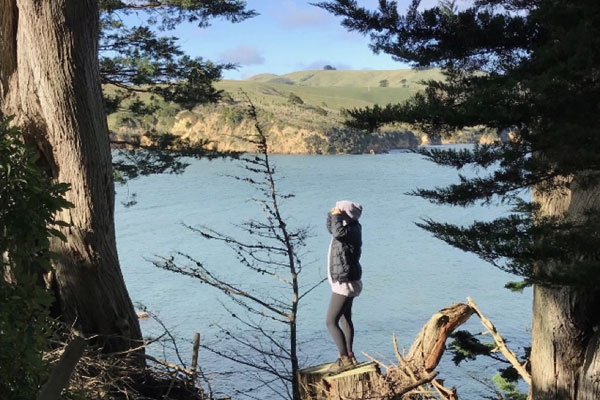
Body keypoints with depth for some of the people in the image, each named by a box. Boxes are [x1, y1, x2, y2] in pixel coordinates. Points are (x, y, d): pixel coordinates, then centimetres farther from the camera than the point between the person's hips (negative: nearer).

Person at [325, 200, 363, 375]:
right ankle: (349, 356, 30)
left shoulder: (353, 229, -20)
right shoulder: (347, 227, 8)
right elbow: (332, 229, 27)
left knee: (331, 322, -11)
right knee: (345, 320, 19)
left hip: (344, 284, -11)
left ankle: (344, 359, -6)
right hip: (344, 282, 11)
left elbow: (338, 232, -41)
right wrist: (331, 214, 11)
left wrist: (337, 216, -25)